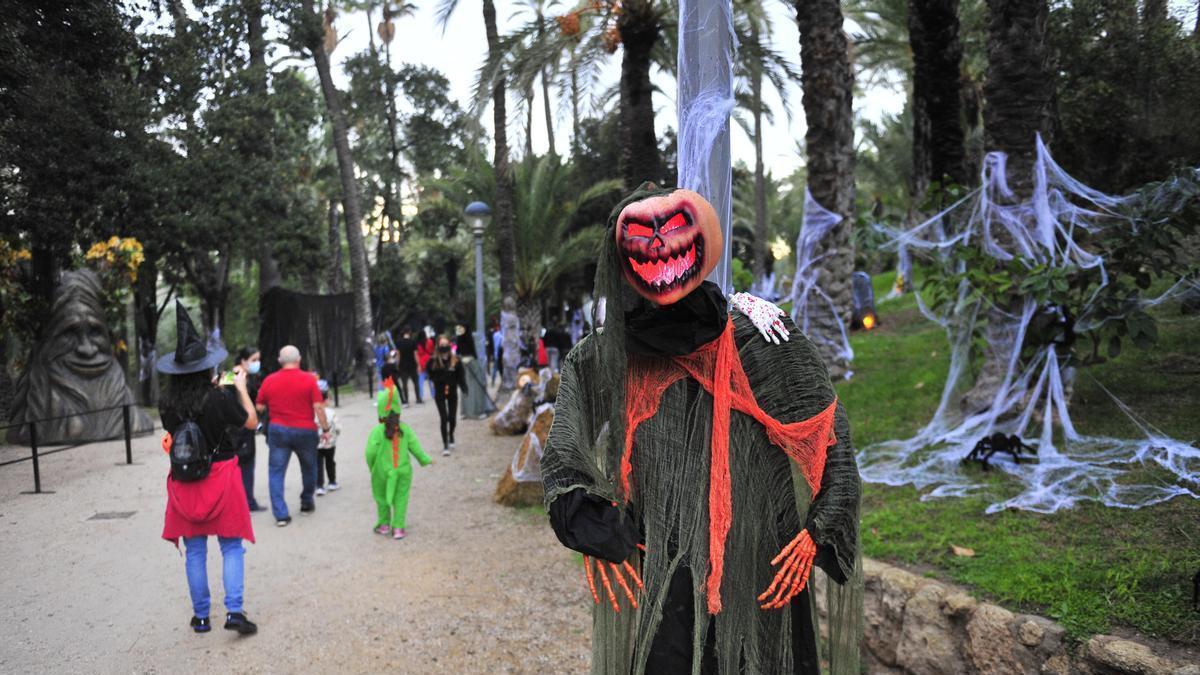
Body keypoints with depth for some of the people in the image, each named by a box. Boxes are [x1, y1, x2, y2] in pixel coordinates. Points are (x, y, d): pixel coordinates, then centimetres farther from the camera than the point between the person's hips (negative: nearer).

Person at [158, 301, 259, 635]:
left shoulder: (167, 404, -5)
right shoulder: (220, 398, -17)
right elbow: (251, 422, -4)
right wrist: (241, 387, 8)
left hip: (185, 481, 4)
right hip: (221, 476, -3)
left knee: (195, 550, 12)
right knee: (232, 547, 7)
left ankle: (201, 616, 19)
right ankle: (234, 610, -2)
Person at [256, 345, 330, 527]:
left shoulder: (269, 380, -1)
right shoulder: (309, 379, -8)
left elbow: (260, 407, 6)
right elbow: (318, 407, -10)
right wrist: (325, 428, -2)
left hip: (278, 430, 1)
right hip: (304, 430, 0)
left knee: (276, 472, 5)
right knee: (308, 468, 20)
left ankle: (280, 514, -3)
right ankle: (307, 503, 34)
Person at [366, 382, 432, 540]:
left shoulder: (377, 431, -14)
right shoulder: (405, 429, -5)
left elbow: (370, 452, -14)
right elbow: (415, 447, 0)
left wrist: (371, 467, 4)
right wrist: (425, 460, 15)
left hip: (382, 472, -1)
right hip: (403, 472, 1)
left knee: (382, 498, 17)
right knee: (401, 499, 8)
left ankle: (384, 524, 27)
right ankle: (398, 527, 6)